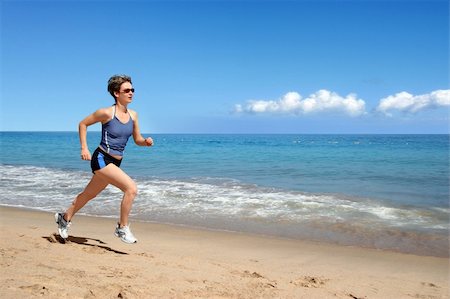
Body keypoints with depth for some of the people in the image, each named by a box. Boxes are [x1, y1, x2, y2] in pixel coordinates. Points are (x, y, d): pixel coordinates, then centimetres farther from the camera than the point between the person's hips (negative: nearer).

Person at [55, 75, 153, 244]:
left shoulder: (133, 115, 3)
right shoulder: (107, 113, -13)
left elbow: (137, 139, 12)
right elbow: (83, 124, -1)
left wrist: (146, 142, -11)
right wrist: (84, 148, -7)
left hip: (115, 163, 7)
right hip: (101, 159, -7)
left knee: (90, 194, 23)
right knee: (131, 188, -22)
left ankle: (65, 218, 46)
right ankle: (122, 228, -6)